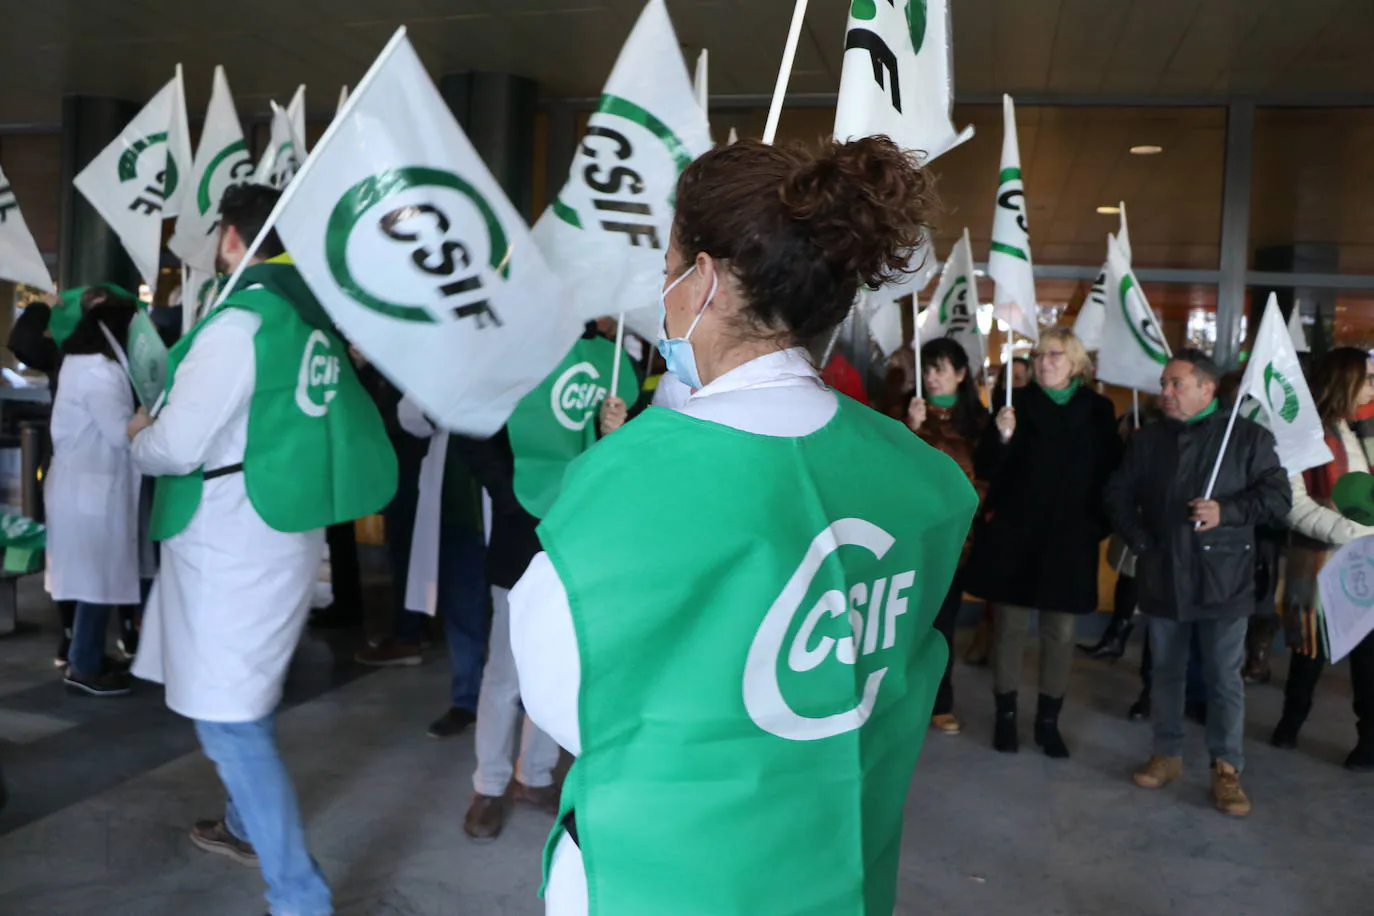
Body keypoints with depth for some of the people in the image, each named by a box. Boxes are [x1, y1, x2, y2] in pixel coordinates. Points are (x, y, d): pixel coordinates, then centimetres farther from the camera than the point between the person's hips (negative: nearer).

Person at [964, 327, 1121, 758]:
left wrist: (1101, 522, -3)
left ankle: (1048, 720, 21)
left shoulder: (1098, 410, 3)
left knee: (1061, 632, 8)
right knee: (1009, 626, 6)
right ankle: (1005, 715, 19)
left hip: (1070, 539, 1)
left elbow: (1111, 471, 6)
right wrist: (1002, 437, -25)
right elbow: (986, 469, -7)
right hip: (1014, 534, -1)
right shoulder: (1017, 402, -2)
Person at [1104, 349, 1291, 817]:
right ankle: (1167, 754, 26)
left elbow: (1278, 494, -5)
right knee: (1166, 671, 13)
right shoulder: (1148, 439, 9)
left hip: (1223, 579, -3)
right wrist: (1139, 539, -1)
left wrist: (1227, 511, -19)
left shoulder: (1248, 436, -2)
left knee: (1224, 678, 3)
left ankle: (1227, 768, 13)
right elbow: (1119, 494, 11)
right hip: (1162, 576, 4)